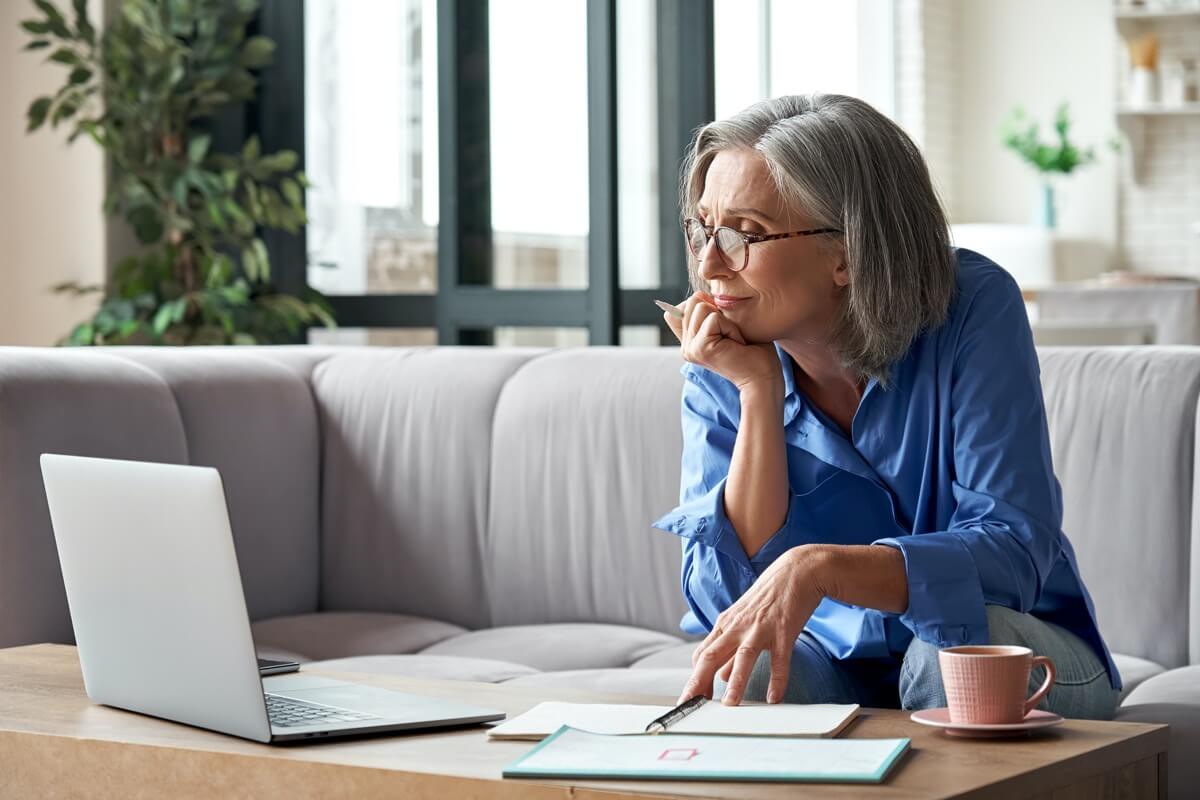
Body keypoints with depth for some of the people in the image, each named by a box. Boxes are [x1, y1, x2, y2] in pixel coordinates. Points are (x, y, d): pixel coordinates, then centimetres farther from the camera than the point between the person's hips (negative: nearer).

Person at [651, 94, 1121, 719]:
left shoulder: (974, 309, -18)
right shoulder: (720, 372, -8)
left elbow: (1014, 552, -26)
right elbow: (722, 602, -17)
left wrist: (818, 567, -41)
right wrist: (759, 393, -24)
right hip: (837, 661, 0)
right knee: (741, 674, -31)